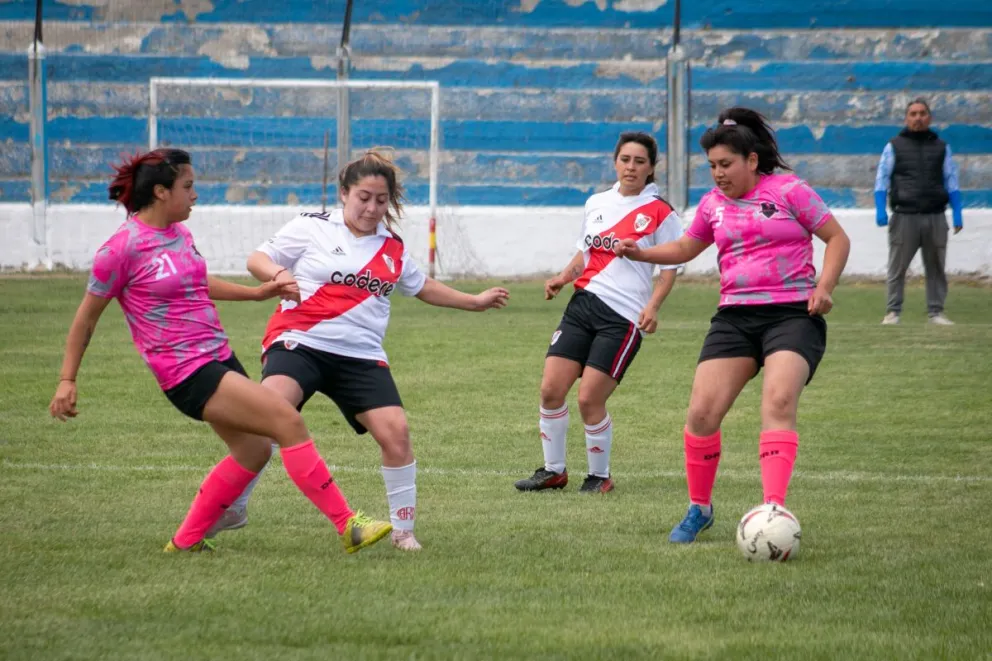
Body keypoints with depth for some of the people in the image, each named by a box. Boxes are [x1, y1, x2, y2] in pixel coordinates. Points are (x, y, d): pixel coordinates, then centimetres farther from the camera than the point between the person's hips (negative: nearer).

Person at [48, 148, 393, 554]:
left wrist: (257, 293, 23)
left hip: (218, 359, 10)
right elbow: (87, 316, -6)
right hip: (187, 372, -10)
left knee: (253, 450, 14)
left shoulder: (178, 233, 9)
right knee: (288, 422, -16)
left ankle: (186, 540, 24)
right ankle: (348, 526, -12)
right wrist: (67, 380, -4)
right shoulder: (123, 248, -15)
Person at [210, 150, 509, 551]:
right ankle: (233, 509, -18)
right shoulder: (312, 228, 4)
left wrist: (475, 302, 38)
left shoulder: (392, 249, 17)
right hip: (299, 342, -4)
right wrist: (276, 274, -17)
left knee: (394, 430, -13)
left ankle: (403, 530, 5)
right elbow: (257, 260, 5)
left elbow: (422, 287, 35)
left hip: (361, 357, 4)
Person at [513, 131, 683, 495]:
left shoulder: (660, 213, -3)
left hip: (624, 315, -6)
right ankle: (553, 470, 13)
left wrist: (652, 306, -15)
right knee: (551, 388, -3)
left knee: (589, 398, -10)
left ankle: (600, 475, 10)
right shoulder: (596, 203, 13)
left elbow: (669, 268, -1)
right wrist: (564, 277, 7)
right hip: (583, 303, 6)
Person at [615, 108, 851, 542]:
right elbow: (686, 248, 31)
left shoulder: (789, 191, -2)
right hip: (735, 316, 5)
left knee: (778, 402, -26)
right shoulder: (713, 204, 13)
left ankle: (774, 509, -31)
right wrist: (640, 254, 15)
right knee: (701, 412, -8)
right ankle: (699, 508, 12)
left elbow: (837, 238, 3)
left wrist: (823, 287, -11)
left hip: (793, 314, -5)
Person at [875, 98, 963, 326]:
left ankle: (936, 311, 10)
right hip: (905, 217, -2)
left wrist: (957, 213, 6)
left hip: (935, 217, 2)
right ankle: (893, 311, 1)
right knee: (897, 267, -4)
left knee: (936, 267, 4)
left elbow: (951, 181, 14)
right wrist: (880, 210, -7)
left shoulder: (941, 147, 14)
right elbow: (882, 179, 4)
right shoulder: (894, 146, 7)